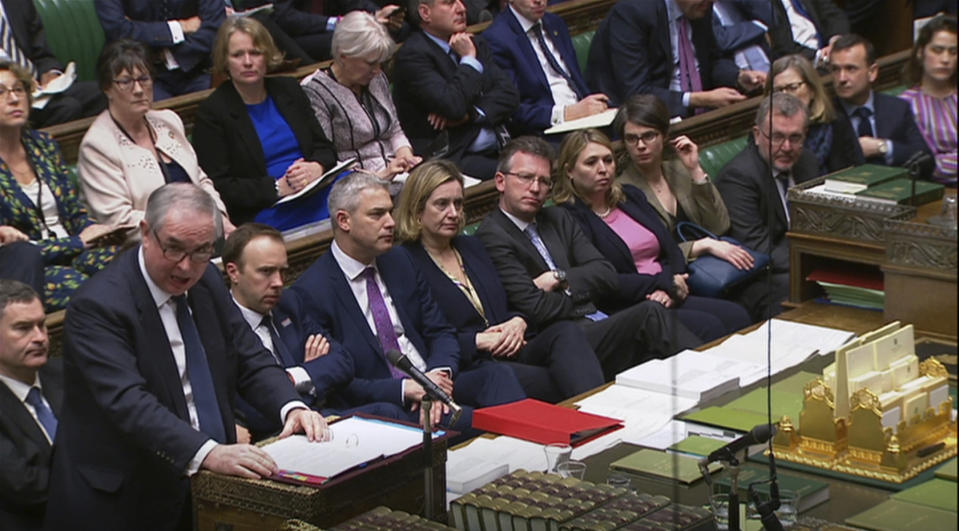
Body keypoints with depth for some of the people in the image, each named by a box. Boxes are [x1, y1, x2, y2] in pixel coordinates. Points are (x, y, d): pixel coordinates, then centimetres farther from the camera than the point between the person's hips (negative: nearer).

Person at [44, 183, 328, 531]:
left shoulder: (207, 281, 8)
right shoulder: (97, 306, -14)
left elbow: (251, 361, 12)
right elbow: (128, 402, -25)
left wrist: (292, 408, -8)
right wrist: (207, 453, -37)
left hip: (209, 484, 5)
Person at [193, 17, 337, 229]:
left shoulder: (288, 89, 18)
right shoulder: (211, 112, 1)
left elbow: (324, 147, 18)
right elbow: (218, 187, -5)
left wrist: (316, 168, -7)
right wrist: (277, 188, -15)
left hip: (318, 192, 7)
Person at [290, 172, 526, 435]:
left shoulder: (400, 262, 15)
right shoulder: (310, 292, -6)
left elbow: (439, 332, 15)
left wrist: (440, 373, -9)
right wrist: (403, 388, -20)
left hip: (432, 382, 7)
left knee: (496, 374, -25)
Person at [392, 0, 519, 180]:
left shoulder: (476, 44, 18)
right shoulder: (413, 55, -6)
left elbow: (509, 94, 9)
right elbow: (454, 106, -18)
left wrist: (471, 114, -8)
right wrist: (469, 59, -7)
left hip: (496, 150, 8)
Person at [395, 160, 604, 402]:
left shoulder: (471, 246, 25)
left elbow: (513, 306, 26)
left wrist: (518, 323, 2)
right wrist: (480, 341, -13)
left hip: (510, 350, 7)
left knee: (565, 332, -27)